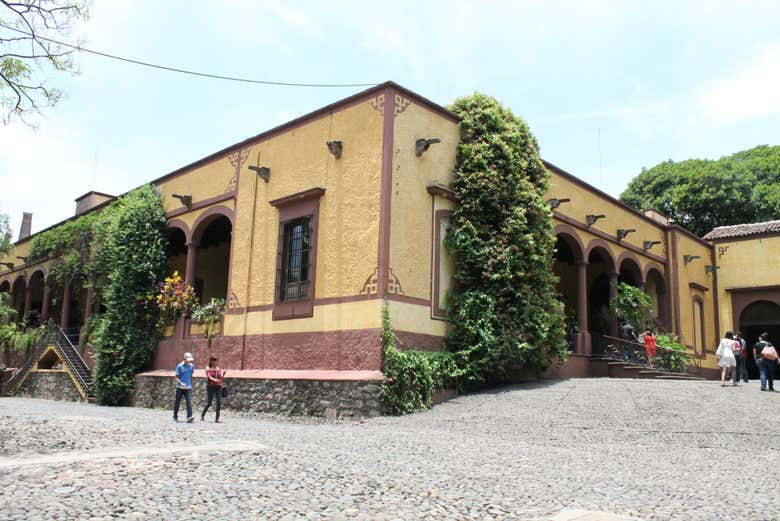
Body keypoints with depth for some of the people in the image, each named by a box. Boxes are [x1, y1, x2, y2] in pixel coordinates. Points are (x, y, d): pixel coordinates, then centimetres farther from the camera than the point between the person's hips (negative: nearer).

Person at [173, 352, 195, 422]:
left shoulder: (191, 366, 5)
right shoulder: (180, 366, -6)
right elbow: (176, 377, -6)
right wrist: (181, 383, -23)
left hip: (188, 388, 2)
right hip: (180, 388, -2)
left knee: (189, 402, -11)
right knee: (177, 402, 9)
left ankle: (189, 417, -17)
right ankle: (175, 416, 27)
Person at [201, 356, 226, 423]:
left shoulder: (218, 369, 9)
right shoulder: (208, 369, -2)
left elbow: (221, 377, -1)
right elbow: (209, 377, -17)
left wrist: (223, 375, -24)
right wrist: (214, 380, -36)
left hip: (218, 387, 4)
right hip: (210, 387, -3)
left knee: (219, 402, -7)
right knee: (209, 403, -1)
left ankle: (217, 419, -3)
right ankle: (202, 416, 24)